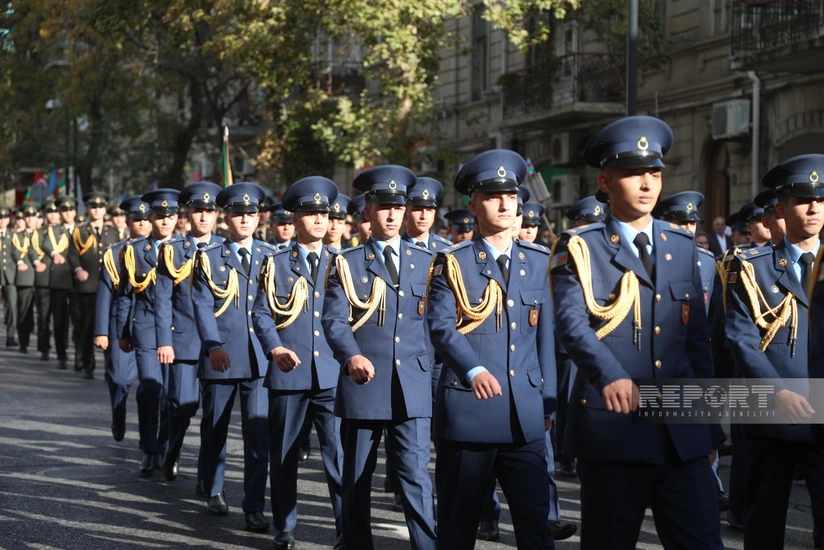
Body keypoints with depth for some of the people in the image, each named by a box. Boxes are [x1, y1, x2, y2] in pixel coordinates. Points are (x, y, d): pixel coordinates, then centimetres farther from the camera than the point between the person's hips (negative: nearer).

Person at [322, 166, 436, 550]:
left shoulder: (425, 262, 13)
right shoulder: (347, 263, 5)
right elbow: (333, 319, -7)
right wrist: (352, 355, -26)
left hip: (413, 387, 1)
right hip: (363, 385, -1)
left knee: (416, 476, -6)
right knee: (357, 478, 7)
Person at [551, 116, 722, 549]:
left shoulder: (683, 246, 16)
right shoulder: (580, 248, 1)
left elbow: (697, 338, 17)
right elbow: (571, 321, -15)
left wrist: (706, 416, 13)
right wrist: (611, 375, -33)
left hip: (684, 434, 4)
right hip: (611, 426, -4)